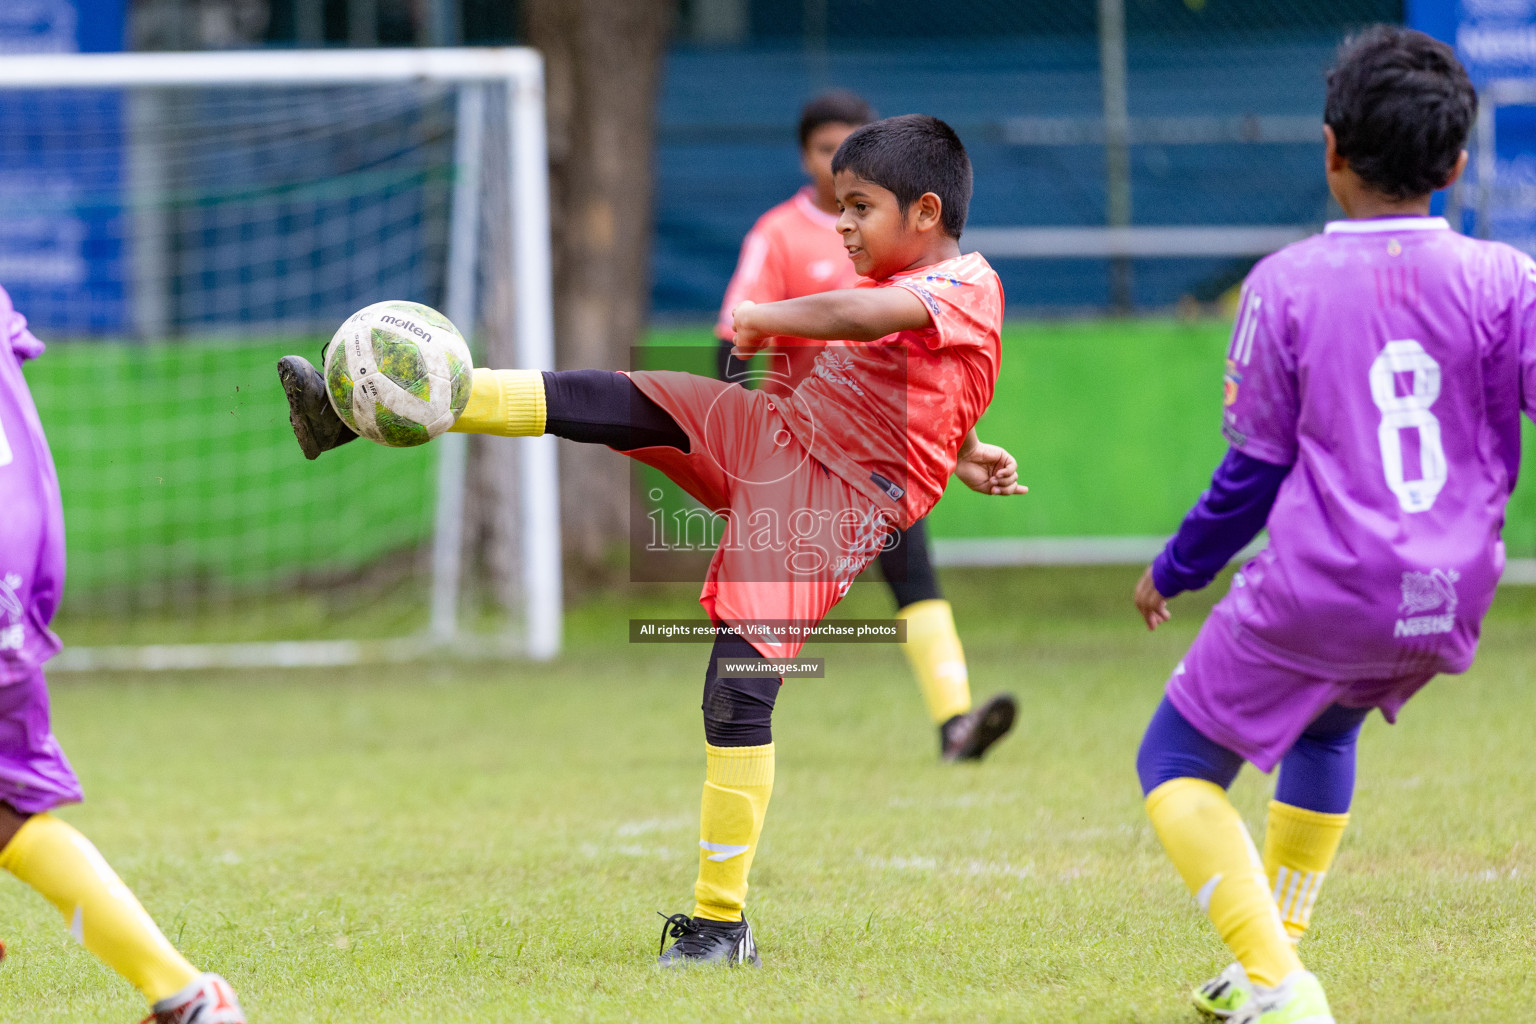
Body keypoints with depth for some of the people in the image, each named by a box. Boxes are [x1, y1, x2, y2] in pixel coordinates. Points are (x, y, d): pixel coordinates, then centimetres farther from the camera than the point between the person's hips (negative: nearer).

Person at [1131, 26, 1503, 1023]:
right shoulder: (1503, 282, -2)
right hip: (1448, 606, 5)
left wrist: (1173, 571, 12)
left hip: (1318, 596, -4)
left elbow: (1255, 472, -2)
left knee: (1177, 762, 12)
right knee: (1326, 726, 34)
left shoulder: (1285, 285, -7)